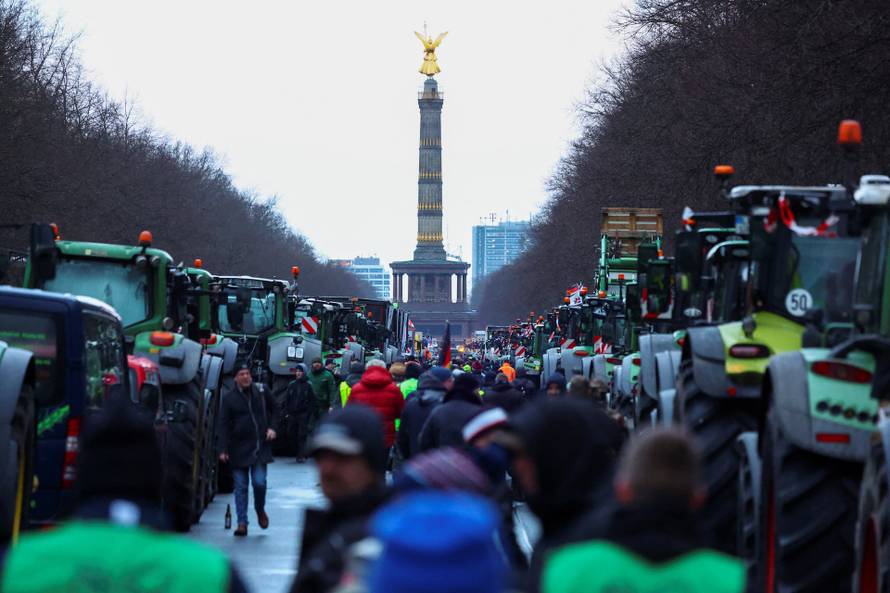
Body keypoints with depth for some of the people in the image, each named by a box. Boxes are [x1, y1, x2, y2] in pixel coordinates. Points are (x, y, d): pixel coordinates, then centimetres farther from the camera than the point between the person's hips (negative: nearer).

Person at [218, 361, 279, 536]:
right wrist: (223, 449, -12)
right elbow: (224, 425, -4)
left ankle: (260, 510, 22)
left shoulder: (261, 391, 3)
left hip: (260, 446, 0)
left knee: (259, 482, -8)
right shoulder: (229, 399, -2)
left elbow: (274, 410, 17)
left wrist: (272, 428, 1)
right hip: (239, 448, 0)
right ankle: (242, 523, 6)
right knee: (240, 486, 2)